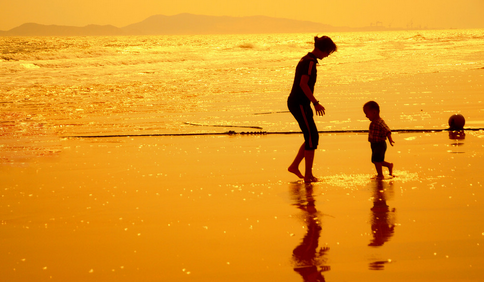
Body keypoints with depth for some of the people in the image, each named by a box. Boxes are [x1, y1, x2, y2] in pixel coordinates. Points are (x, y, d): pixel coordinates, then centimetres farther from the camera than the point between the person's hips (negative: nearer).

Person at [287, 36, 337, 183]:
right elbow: (303, 84, -24)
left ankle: (294, 166, 19)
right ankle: (308, 175, -4)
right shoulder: (310, 62, -15)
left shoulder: (306, 60, 16)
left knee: (312, 137, 13)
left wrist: (313, 103, 24)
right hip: (299, 103, -10)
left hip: (299, 103, 10)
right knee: (312, 137, -7)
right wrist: (316, 103, -22)